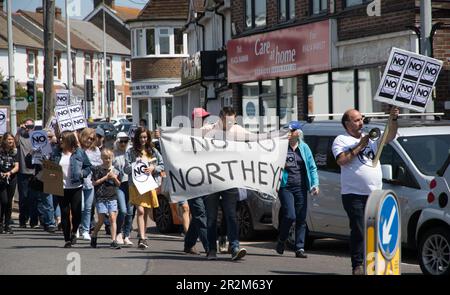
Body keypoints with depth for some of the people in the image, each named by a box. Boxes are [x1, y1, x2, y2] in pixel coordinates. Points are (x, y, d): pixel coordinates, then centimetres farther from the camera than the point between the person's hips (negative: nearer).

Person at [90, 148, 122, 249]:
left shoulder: (115, 171, 9)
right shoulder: (97, 169, -1)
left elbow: (118, 184, 14)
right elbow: (94, 182, -6)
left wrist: (115, 178, -6)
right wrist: (106, 177, -11)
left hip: (112, 197, 2)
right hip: (101, 198, -2)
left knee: (113, 218, -7)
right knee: (101, 220, 1)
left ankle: (113, 241, -7)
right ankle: (93, 237, 24)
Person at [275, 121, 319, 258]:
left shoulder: (304, 148, 10)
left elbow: (312, 167, 13)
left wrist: (315, 184, 2)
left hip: (301, 187, 3)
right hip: (286, 186, -3)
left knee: (301, 218, 1)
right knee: (290, 215, -14)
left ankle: (300, 248, 6)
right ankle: (281, 241, 10)